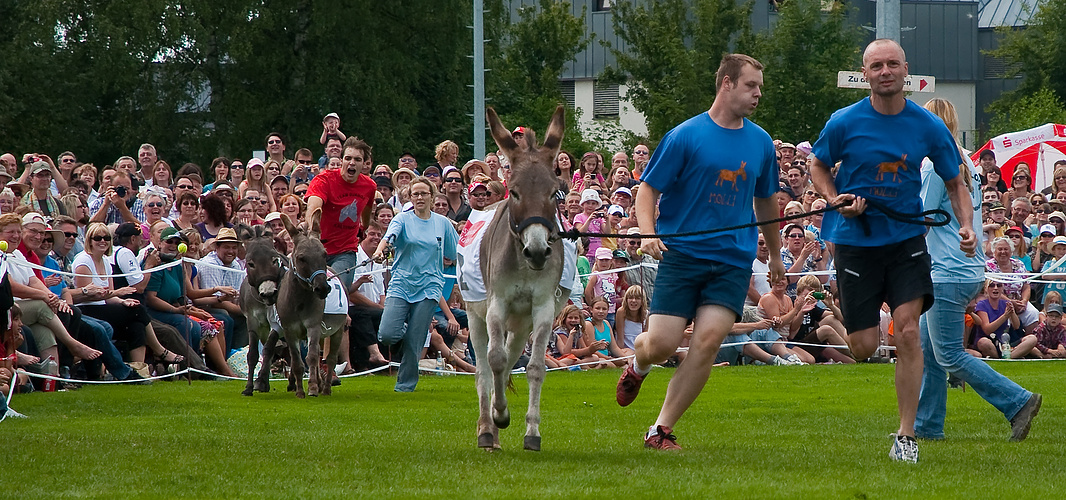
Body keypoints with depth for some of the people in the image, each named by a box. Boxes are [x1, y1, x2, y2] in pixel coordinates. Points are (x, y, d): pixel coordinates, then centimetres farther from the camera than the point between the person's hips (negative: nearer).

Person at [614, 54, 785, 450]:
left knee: (708, 340, -16)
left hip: (733, 259, 3)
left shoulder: (761, 143, 11)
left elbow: (765, 202, 26)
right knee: (661, 345, -8)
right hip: (682, 253, -3)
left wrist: (775, 254, 33)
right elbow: (648, 189, -1)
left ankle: (662, 429, -6)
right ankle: (638, 366, 32)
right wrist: (648, 233, -19)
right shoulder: (685, 137, -3)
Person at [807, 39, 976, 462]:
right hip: (856, 239, 0)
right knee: (864, 347, -2)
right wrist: (836, 199, -11)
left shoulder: (928, 127, -3)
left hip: (906, 238, 0)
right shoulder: (845, 123, -7)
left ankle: (906, 435, -6)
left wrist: (966, 224, -10)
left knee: (907, 330, -15)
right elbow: (818, 166, 9)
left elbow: (954, 183, 8)